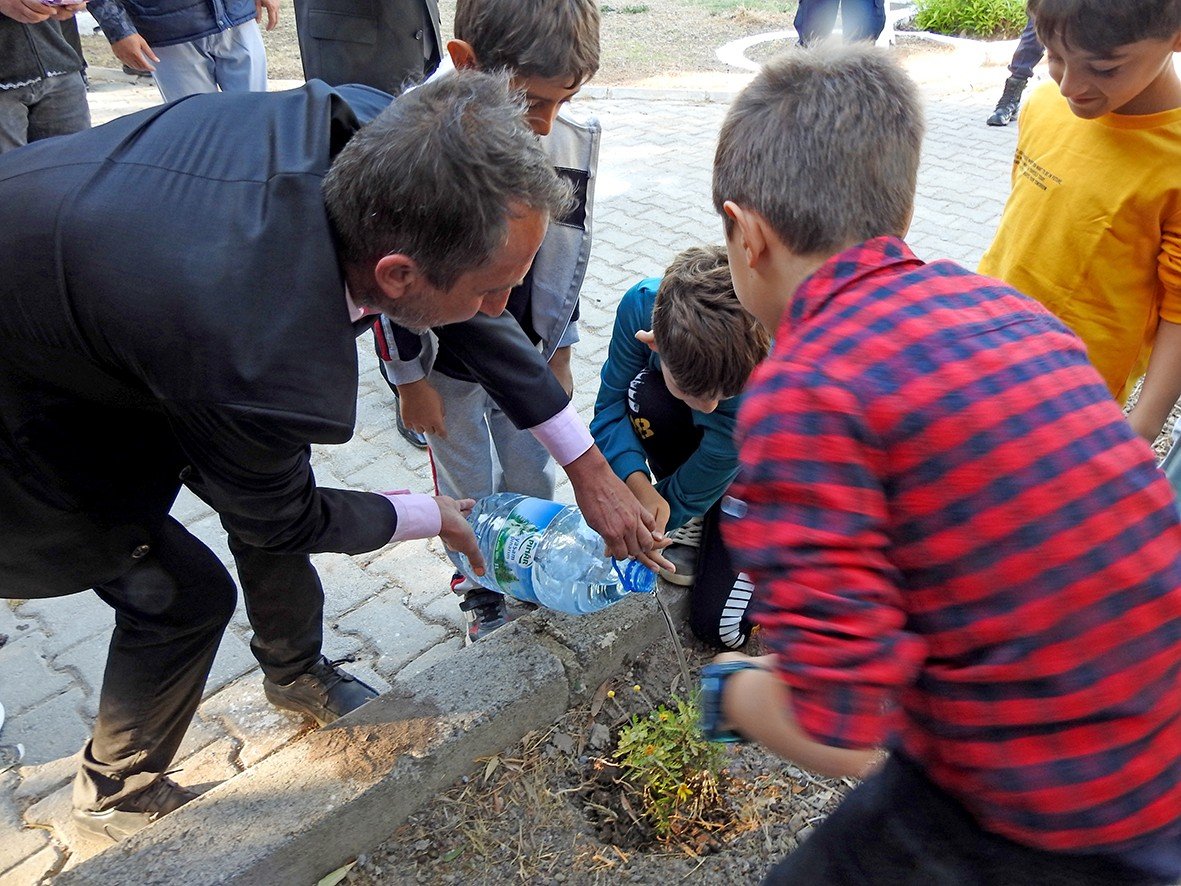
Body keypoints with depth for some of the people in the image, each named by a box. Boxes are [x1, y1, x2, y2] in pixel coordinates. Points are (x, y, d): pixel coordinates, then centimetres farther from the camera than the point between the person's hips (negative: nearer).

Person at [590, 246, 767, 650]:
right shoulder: (643, 304, -34)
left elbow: (688, 494, -29)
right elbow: (610, 406, -23)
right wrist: (637, 486, -39)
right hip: (681, 435, 3)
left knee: (720, 626, -15)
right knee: (645, 396, -36)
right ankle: (693, 521, -7)